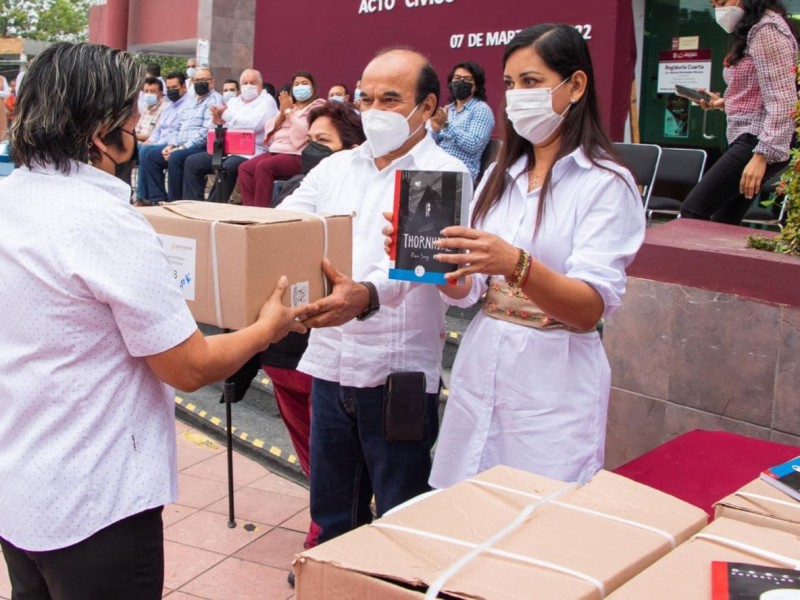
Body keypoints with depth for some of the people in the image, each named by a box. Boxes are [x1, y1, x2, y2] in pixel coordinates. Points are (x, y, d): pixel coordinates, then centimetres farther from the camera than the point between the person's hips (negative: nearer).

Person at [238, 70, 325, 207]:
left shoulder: (316, 107, 3)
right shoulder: (288, 105, 25)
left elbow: (303, 132, -14)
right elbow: (270, 130, 17)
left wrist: (289, 111, -6)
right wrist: (282, 113, 2)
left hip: (298, 156, -7)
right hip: (276, 151, 7)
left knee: (264, 166, -30)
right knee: (245, 168, -15)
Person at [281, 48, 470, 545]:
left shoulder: (445, 175, -7)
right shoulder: (335, 168, 11)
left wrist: (367, 295, -44)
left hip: (399, 372, -5)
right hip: (330, 361, 6)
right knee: (331, 513, 20)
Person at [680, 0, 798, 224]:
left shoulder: (767, 29, -11)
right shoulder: (751, 31, 20)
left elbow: (782, 100, -18)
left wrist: (762, 155, -23)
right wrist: (724, 103, 12)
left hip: (759, 141, -10)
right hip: (747, 139, 10)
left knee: (693, 210, -16)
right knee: (723, 224, 6)